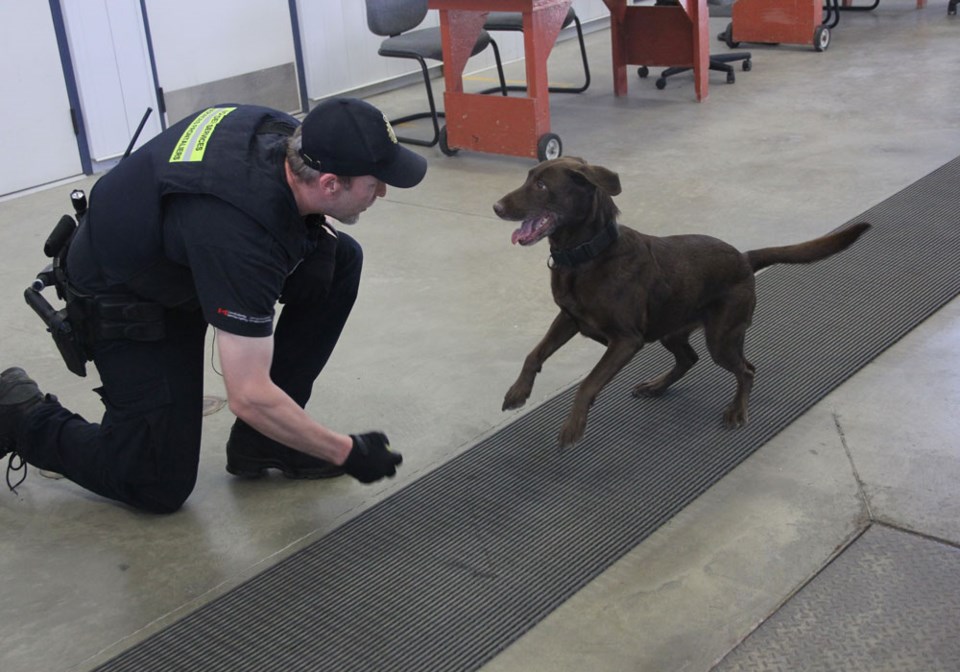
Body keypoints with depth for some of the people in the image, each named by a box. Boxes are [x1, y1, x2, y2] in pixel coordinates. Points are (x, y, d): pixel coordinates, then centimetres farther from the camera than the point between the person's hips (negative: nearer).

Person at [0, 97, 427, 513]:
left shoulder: (287, 134, -17)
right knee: (161, 485, -8)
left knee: (339, 261, -9)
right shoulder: (239, 238, -40)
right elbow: (249, 396, -37)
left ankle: (262, 440, 2)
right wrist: (346, 453, -26)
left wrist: (312, 223, -7)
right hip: (125, 300, -8)